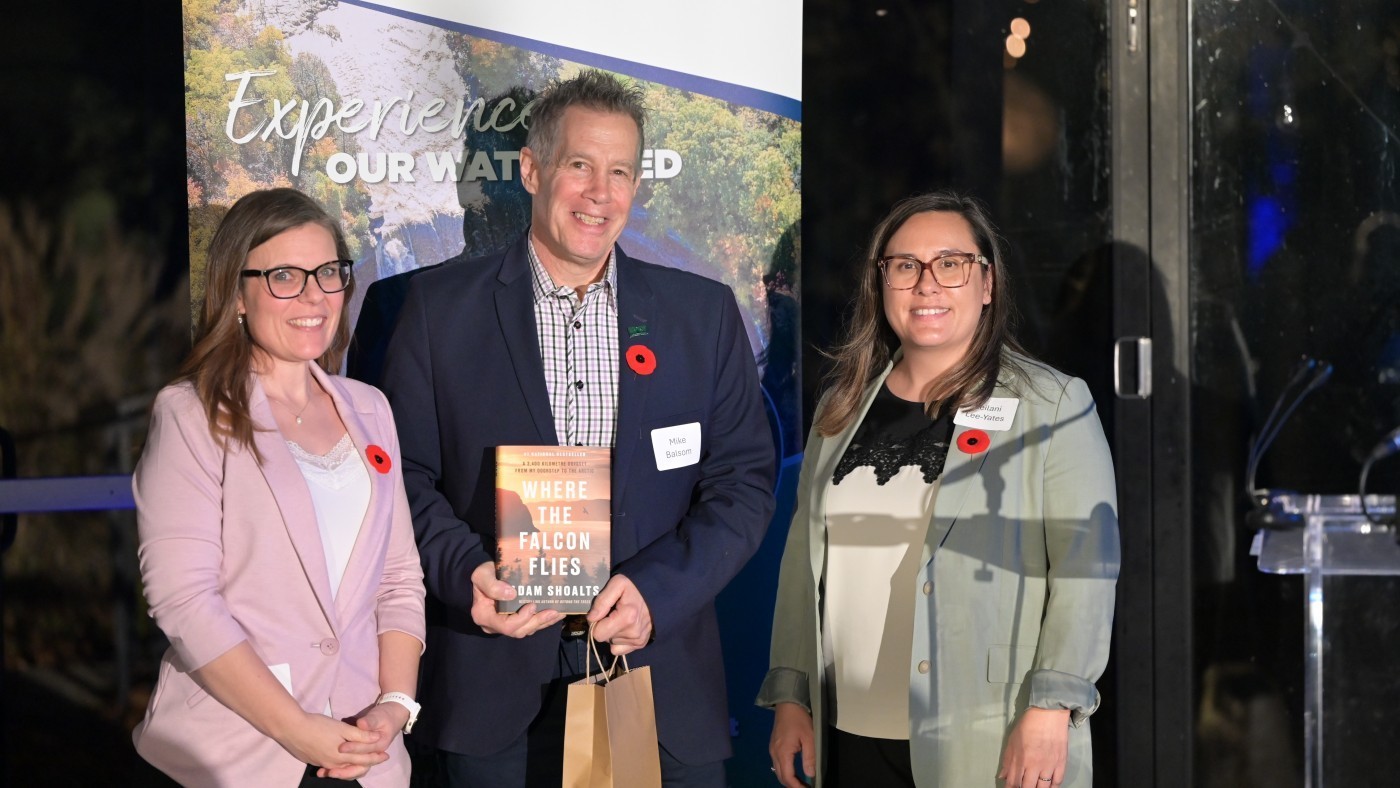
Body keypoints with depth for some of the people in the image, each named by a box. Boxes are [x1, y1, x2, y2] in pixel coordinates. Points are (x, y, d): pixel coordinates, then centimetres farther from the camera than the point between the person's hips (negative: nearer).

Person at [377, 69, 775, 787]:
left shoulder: (705, 313, 6)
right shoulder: (440, 307, 3)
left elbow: (744, 481, 3)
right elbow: (406, 472, 2)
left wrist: (657, 590, -12)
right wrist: (467, 571, -17)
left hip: (661, 681, 1)